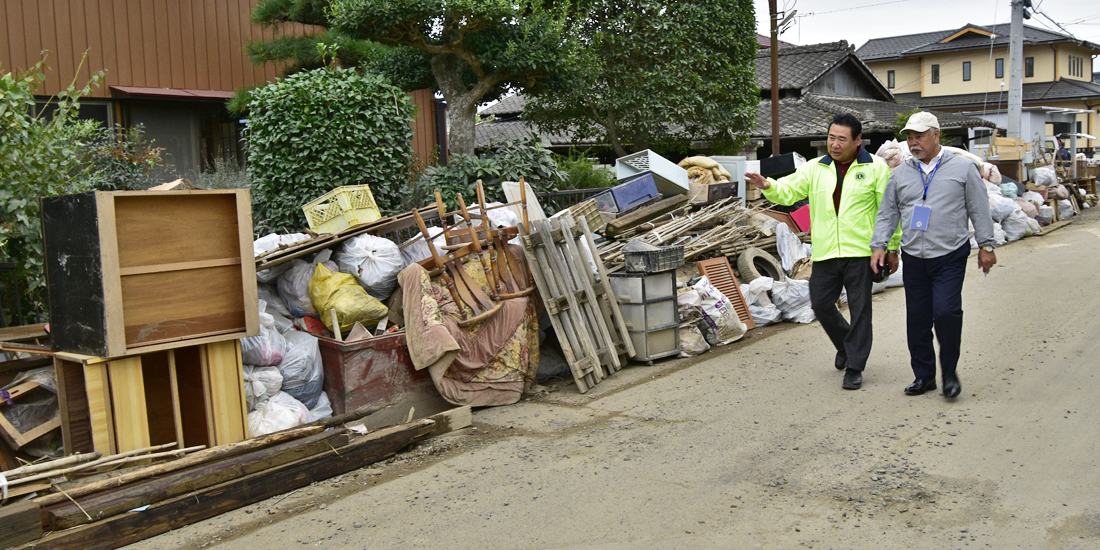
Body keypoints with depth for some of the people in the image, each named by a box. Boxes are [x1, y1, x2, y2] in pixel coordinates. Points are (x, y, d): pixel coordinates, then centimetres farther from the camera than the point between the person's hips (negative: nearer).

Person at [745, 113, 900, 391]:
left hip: (860, 252, -3)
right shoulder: (815, 168, 9)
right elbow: (788, 191, 3)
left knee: (859, 310, 2)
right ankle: (846, 346, 35)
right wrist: (769, 186, -19)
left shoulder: (875, 167, 0)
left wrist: (892, 248, 0)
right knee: (821, 304, 8)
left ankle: (854, 367, 13)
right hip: (825, 253, 4)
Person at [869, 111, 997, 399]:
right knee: (917, 319, 6)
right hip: (913, 258, 4)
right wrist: (879, 245, 0)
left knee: (946, 312, -15)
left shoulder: (962, 168, 2)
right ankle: (924, 375, 19)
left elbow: (979, 210, 4)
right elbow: (887, 213, 11)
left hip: (950, 257, -3)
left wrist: (986, 246, 3)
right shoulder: (900, 174, 10)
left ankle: (949, 372, 5)